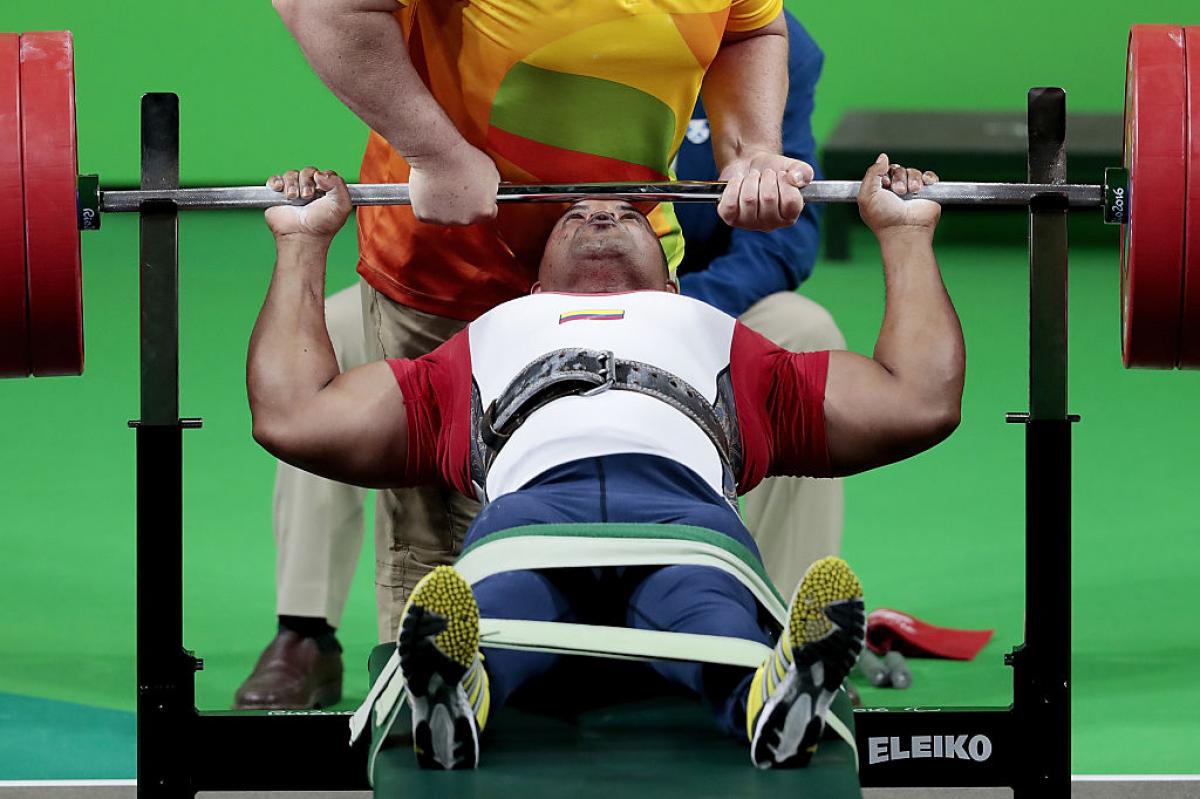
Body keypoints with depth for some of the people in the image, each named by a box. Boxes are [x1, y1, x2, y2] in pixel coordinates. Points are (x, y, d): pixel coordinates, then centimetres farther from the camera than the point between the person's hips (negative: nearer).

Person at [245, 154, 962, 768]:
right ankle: (454, 692, -70)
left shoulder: (722, 338, 45)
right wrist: (303, 240, 42)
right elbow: (291, 417, 35)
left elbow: (922, 402, 36)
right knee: (497, 610, -39)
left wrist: (906, 230, 44)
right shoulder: (486, 340, 44)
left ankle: (775, 694, -70)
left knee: (709, 617, -39)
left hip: (686, 504, 0)